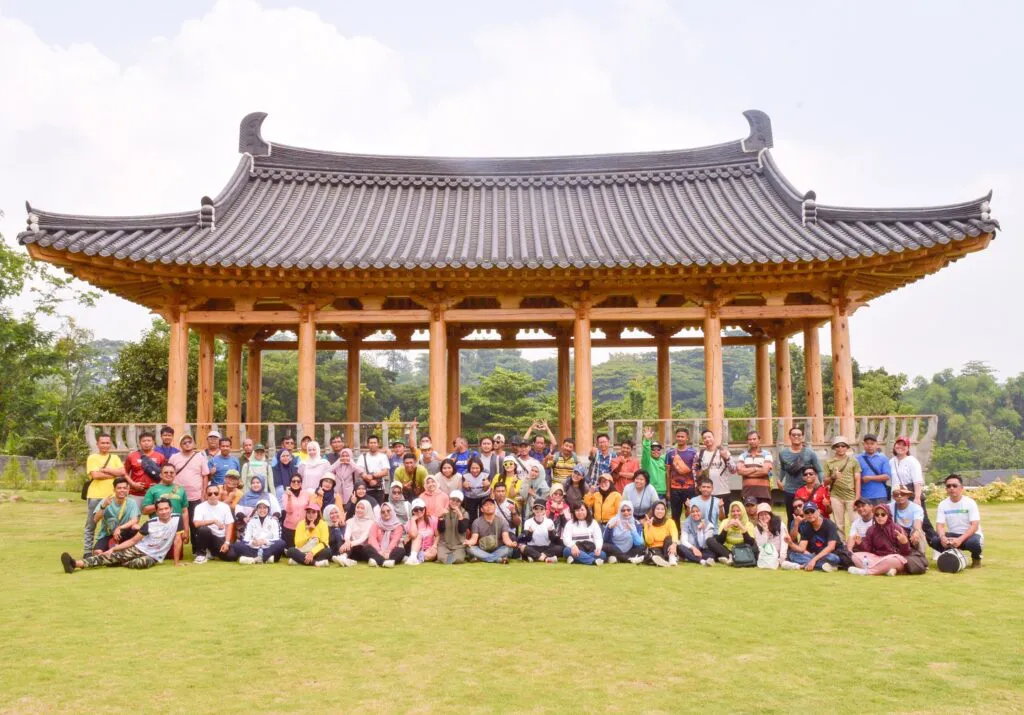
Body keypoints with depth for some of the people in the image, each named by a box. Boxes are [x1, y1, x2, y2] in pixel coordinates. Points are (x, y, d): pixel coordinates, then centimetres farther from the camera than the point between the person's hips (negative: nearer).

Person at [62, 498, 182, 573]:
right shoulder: (150, 523, -4)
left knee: (144, 562, -39)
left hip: (153, 557, -3)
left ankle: (120, 564, -11)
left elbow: (177, 540, -10)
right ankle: (75, 563, -31)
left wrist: (176, 562, -12)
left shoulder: (176, 519, -12)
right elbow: (133, 540, 1)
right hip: (138, 549, 3)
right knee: (115, 555, -20)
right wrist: (113, 548, -9)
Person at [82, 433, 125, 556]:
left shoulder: (115, 458, 11)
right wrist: (114, 474, -7)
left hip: (111, 496, 3)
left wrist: (105, 469, -10)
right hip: (95, 496, -3)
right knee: (91, 525, 3)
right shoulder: (92, 458, 1)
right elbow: (95, 475, -13)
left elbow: (122, 472, -3)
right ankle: (87, 551, 7)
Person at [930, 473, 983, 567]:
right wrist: (943, 537, -32)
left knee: (973, 542, -38)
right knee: (934, 541, -26)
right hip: (953, 535, 3)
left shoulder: (970, 502, -13)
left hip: (969, 534, -3)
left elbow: (974, 526, -21)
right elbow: (940, 525, -8)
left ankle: (976, 558, -1)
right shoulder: (943, 504, -3)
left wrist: (960, 539, -35)